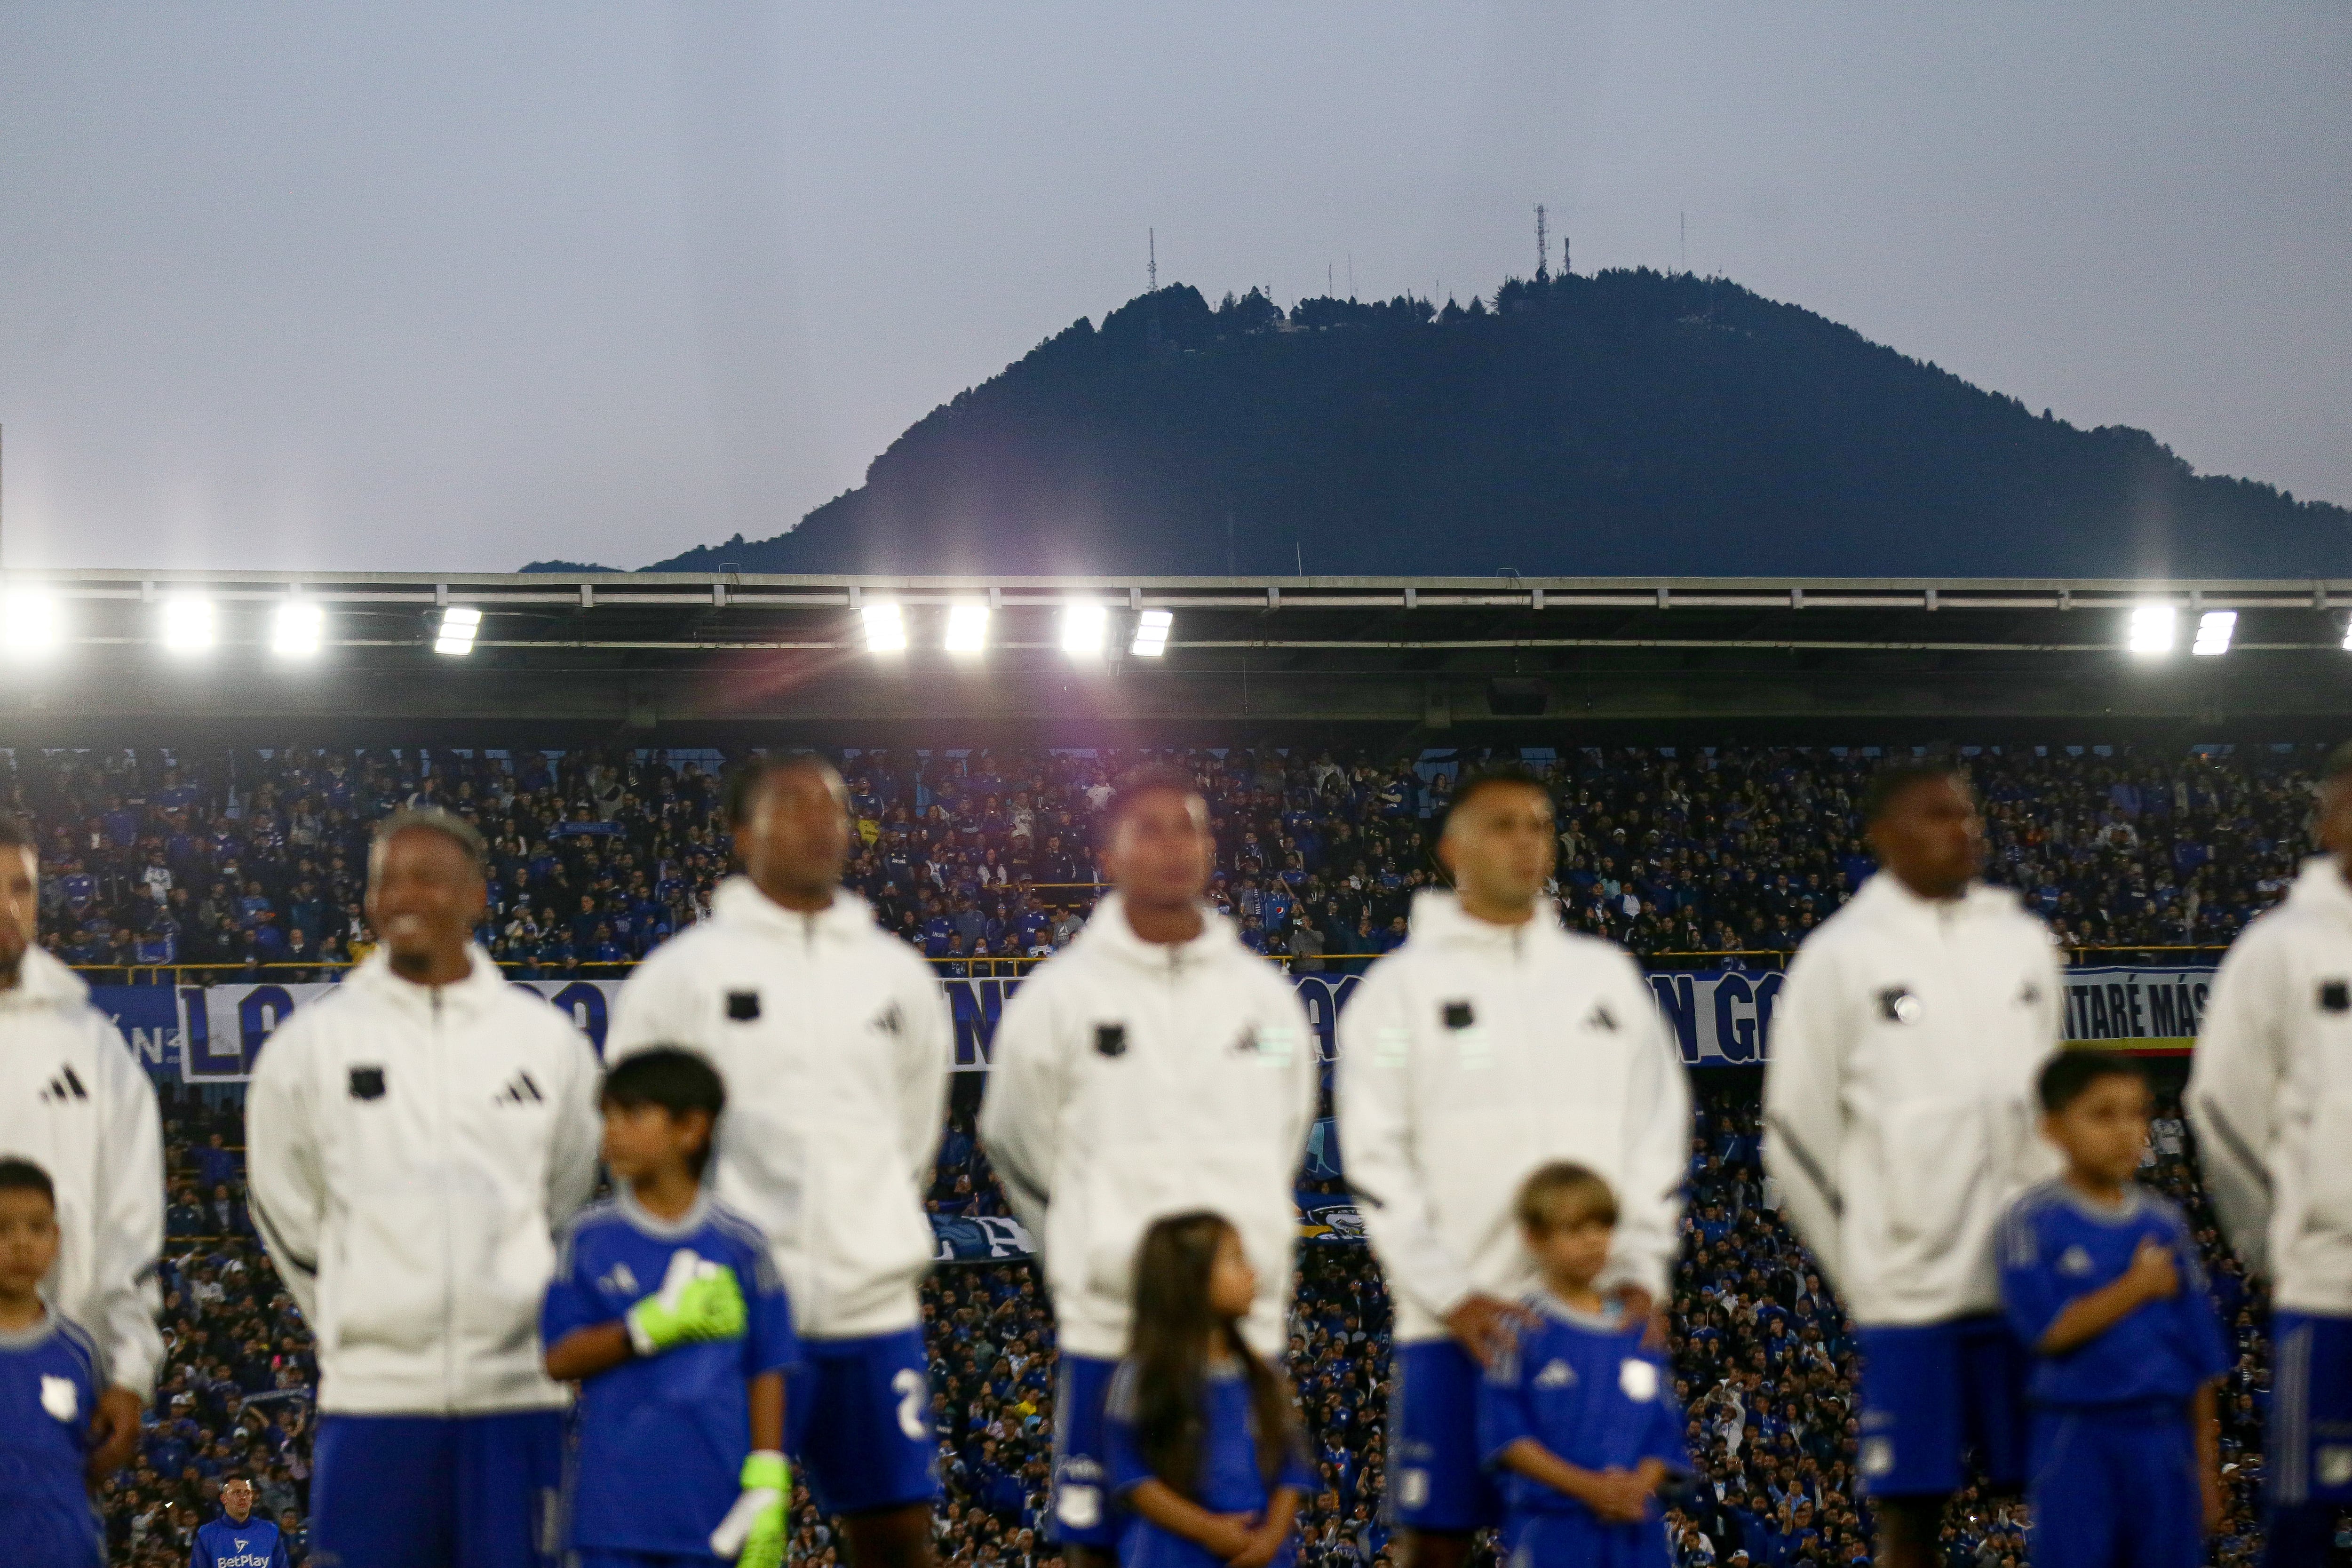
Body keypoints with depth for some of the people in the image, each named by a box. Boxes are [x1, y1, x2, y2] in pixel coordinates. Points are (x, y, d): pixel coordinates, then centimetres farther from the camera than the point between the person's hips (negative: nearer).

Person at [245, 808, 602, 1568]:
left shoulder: (547, 1040, 7)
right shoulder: (312, 1043, 4)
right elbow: (286, 1213, 12)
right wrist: (358, 1321, 12)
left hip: (515, 1390, 1)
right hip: (372, 1393, -1)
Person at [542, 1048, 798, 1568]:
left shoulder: (738, 1243, 1)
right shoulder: (591, 1237, 3)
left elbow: (767, 1371, 3)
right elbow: (560, 1359, -2)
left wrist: (767, 1488, -3)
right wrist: (654, 1325, -16)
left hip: (715, 1503, -1)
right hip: (615, 1502, 1)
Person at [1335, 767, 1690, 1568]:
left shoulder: (1607, 975, 14)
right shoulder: (1404, 986, 4)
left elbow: (1659, 1131, 13)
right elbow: (1375, 1158, -2)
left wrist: (1642, 1272, 1)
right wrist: (1451, 1294, -10)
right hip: (1455, 1321, -3)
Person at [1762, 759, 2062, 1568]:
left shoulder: (2023, 941, 11)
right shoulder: (1841, 955, -3)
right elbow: (1796, 1132, 0)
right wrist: (1864, 1263, 1)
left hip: (2032, 1281, 4)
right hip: (1909, 1288, -4)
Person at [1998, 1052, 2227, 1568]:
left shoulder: (2165, 1224, 8)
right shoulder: (2034, 1220, -3)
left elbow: (2200, 1360, 11)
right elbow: (2049, 1330, -15)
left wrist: (2206, 1466, 9)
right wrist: (2138, 1288, -9)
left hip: (2163, 1434, 4)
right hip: (2076, 1434, -4)